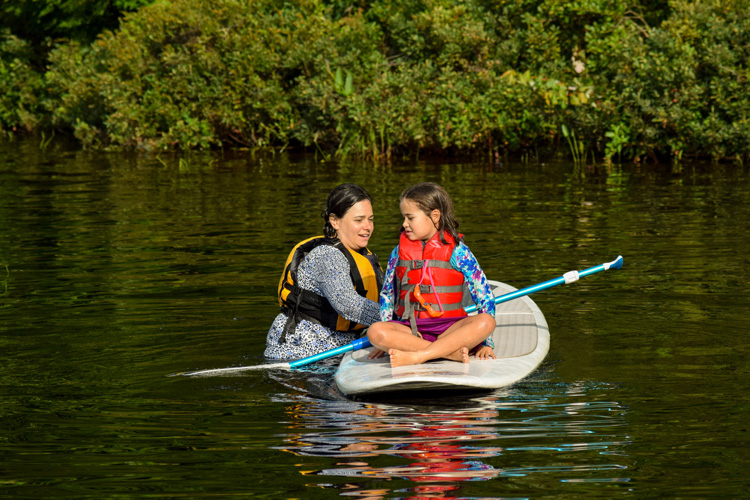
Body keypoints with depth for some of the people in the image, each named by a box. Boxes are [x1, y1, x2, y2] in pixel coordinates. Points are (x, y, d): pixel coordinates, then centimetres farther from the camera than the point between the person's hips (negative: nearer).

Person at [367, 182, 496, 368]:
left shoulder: (458, 252, 1)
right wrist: (385, 341, 10)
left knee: (486, 322, -31)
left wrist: (486, 343, -6)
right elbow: (387, 295, 19)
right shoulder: (399, 252, 11)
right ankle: (451, 352, -34)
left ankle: (416, 356, -39)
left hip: (450, 327, -2)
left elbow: (485, 297, 1)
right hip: (410, 329, 2)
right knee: (375, 331, -29)